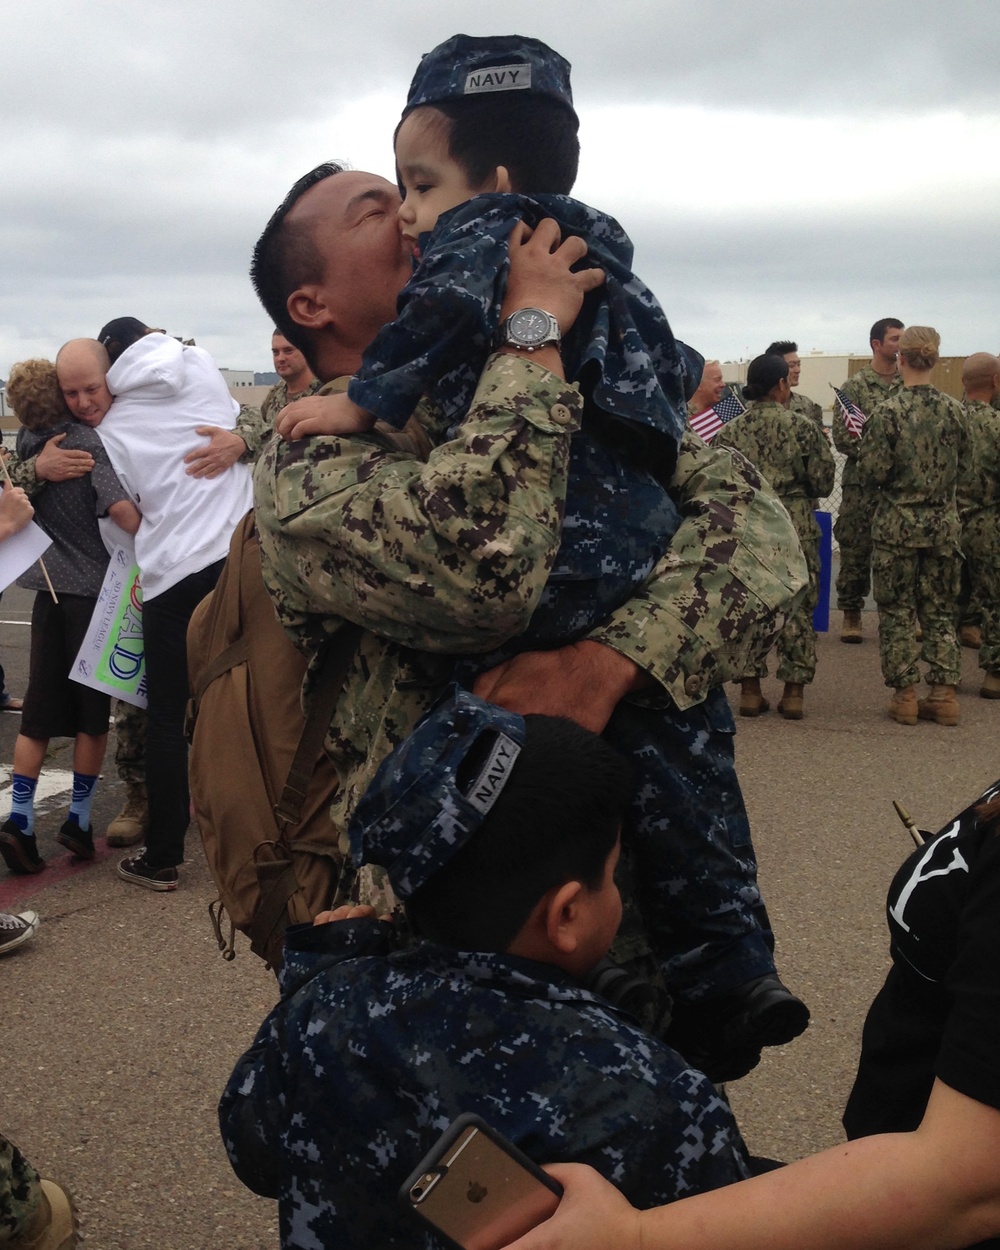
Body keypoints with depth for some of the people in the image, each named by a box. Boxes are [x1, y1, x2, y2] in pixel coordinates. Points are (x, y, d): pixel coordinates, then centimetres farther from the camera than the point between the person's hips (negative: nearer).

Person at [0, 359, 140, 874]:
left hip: (49, 589, 5)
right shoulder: (87, 440, -15)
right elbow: (118, 506, -27)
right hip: (94, 588, -5)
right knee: (92, 710, 7)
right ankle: (78, 820, 12)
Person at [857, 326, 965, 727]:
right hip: (943, 521, 4)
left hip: (898, 521, -4)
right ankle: (944, 694, 12)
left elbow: (871, 475, -14)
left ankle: (905, 696, 8)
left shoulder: (887, 413, -14)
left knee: (897, 610, 7)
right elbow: (960, 461, 11)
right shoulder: (953, 410, -2)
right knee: (940, 610, 13)